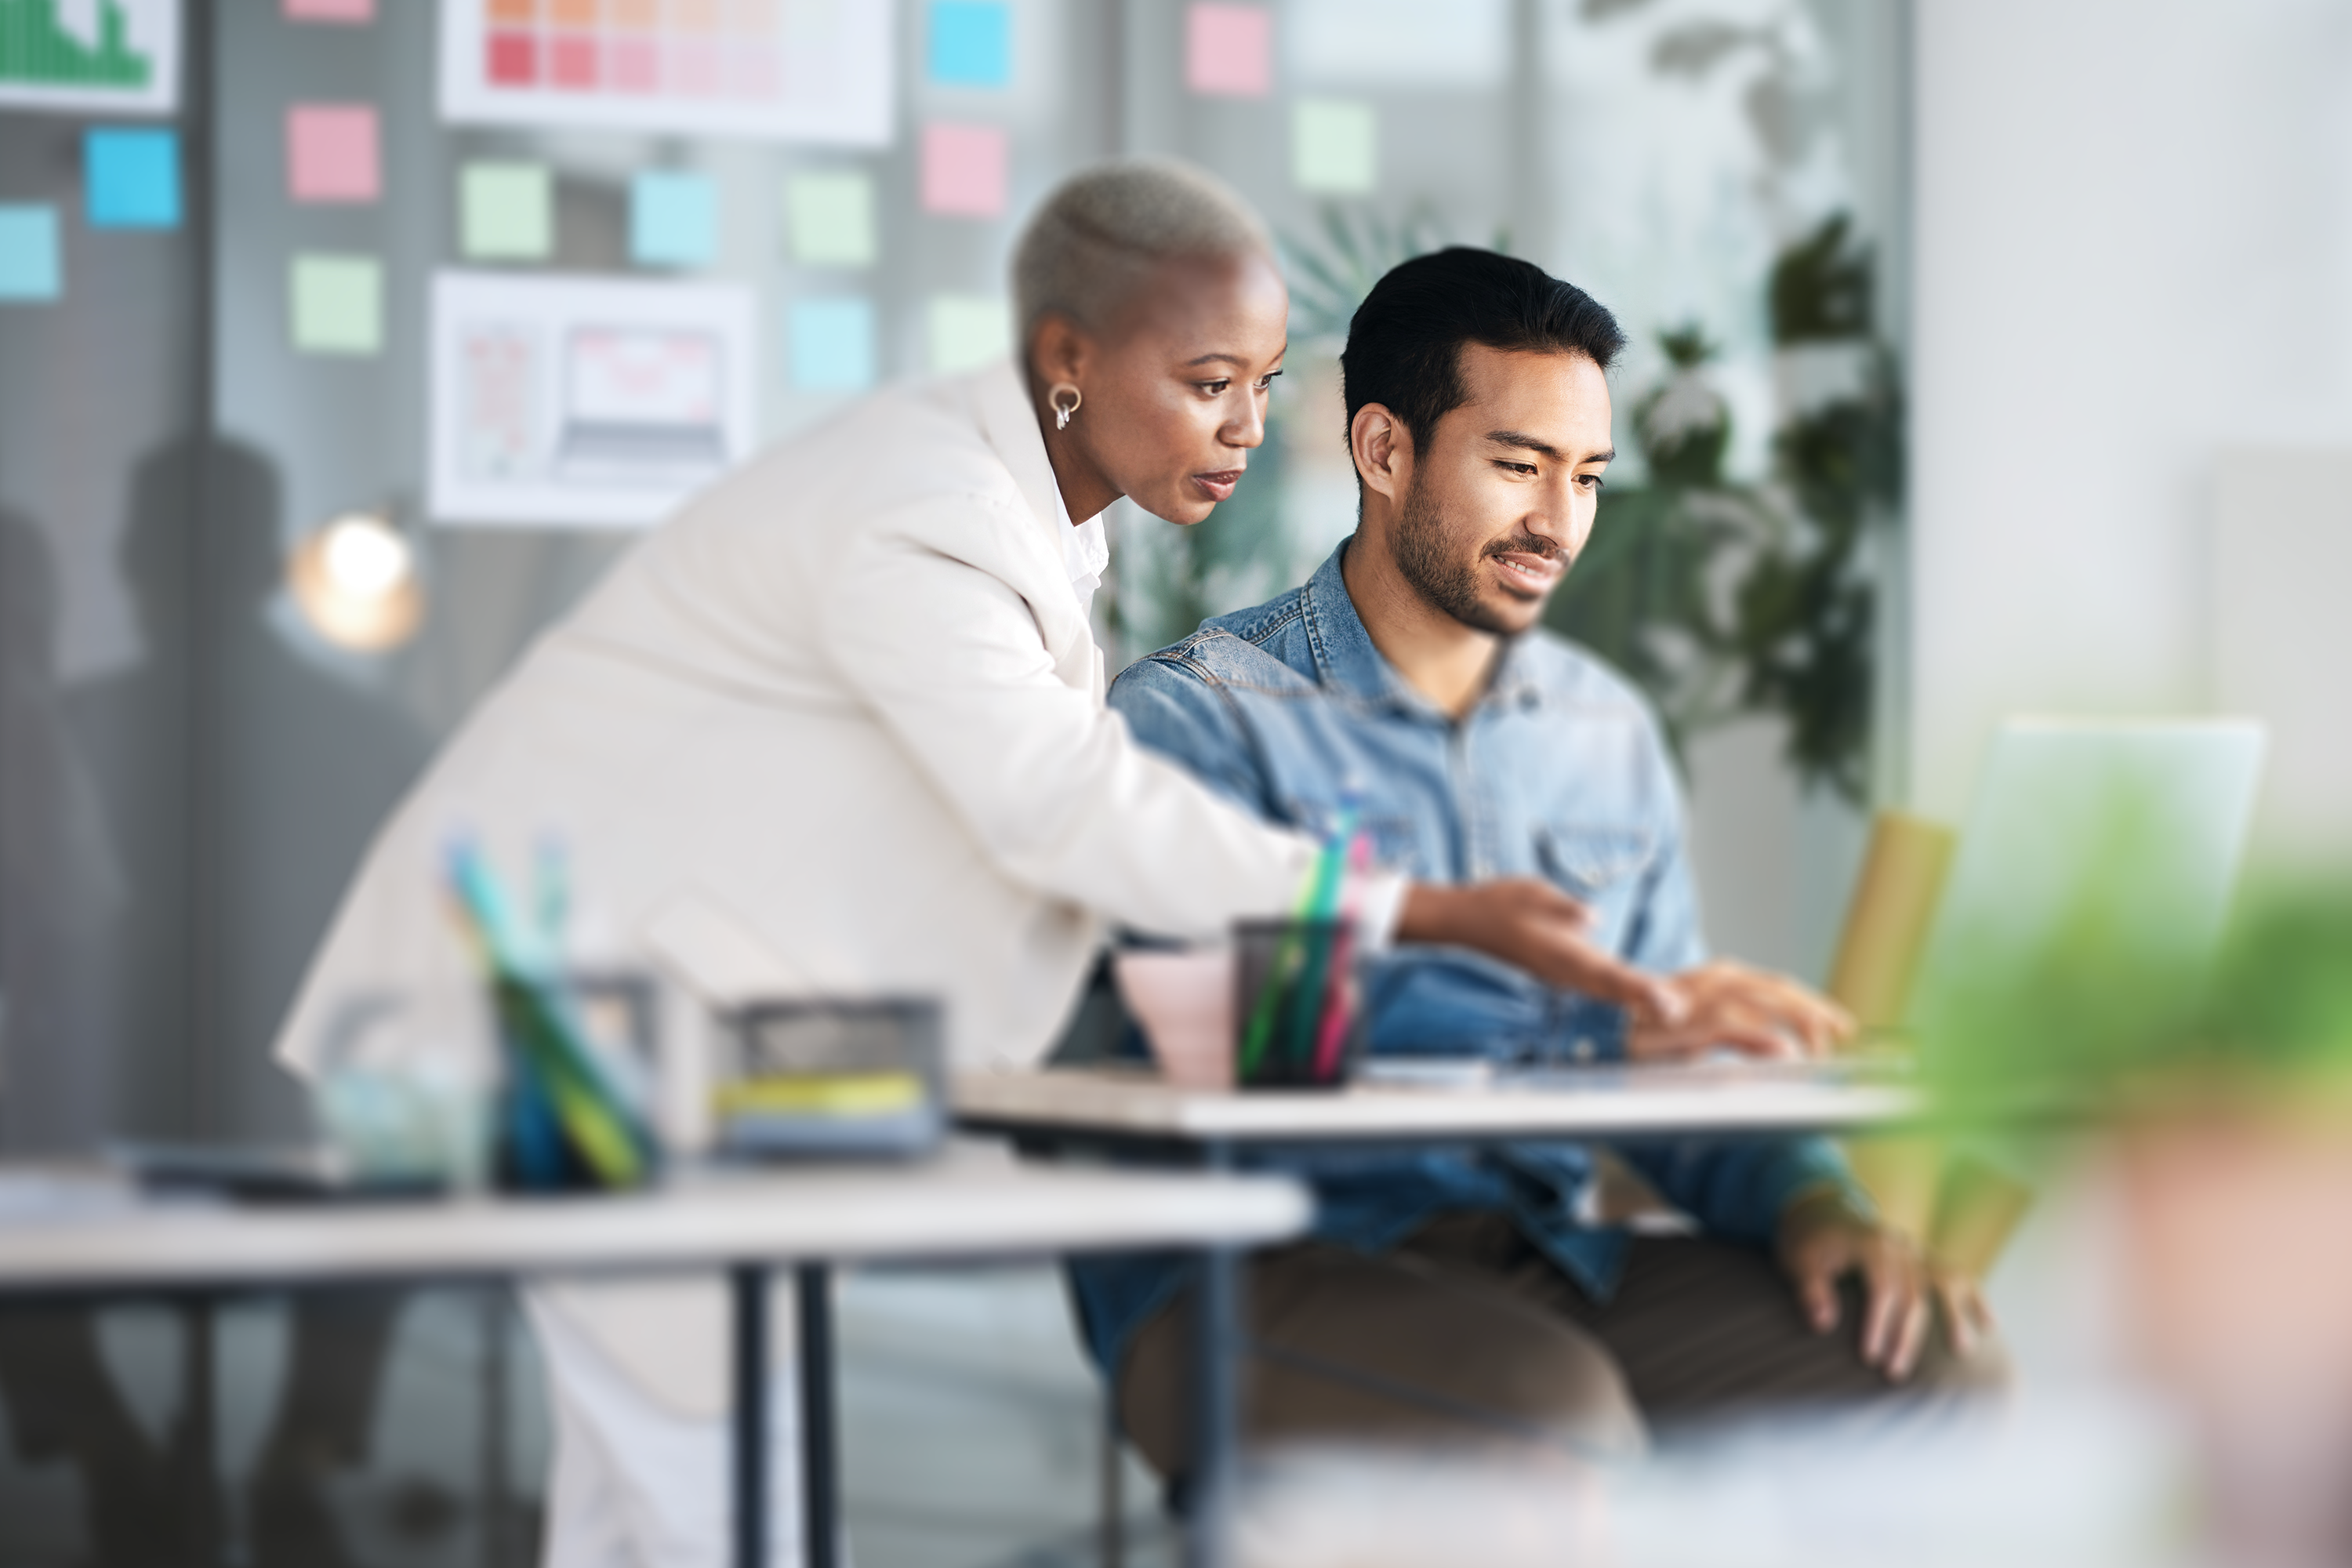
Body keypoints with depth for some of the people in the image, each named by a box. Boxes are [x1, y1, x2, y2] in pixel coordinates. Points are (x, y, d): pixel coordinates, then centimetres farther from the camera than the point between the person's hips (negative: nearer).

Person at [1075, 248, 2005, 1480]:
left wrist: (1804, 1196, -7)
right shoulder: (1200, 714, -3)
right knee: (1554, 1408, -37)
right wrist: (1600, 1027, -27)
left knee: (1930, 1362, -18)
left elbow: (1681, 1067, 16)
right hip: (1267, 1270, -6)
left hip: (1551, 1251, 6)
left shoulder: (1608, 734, 18)